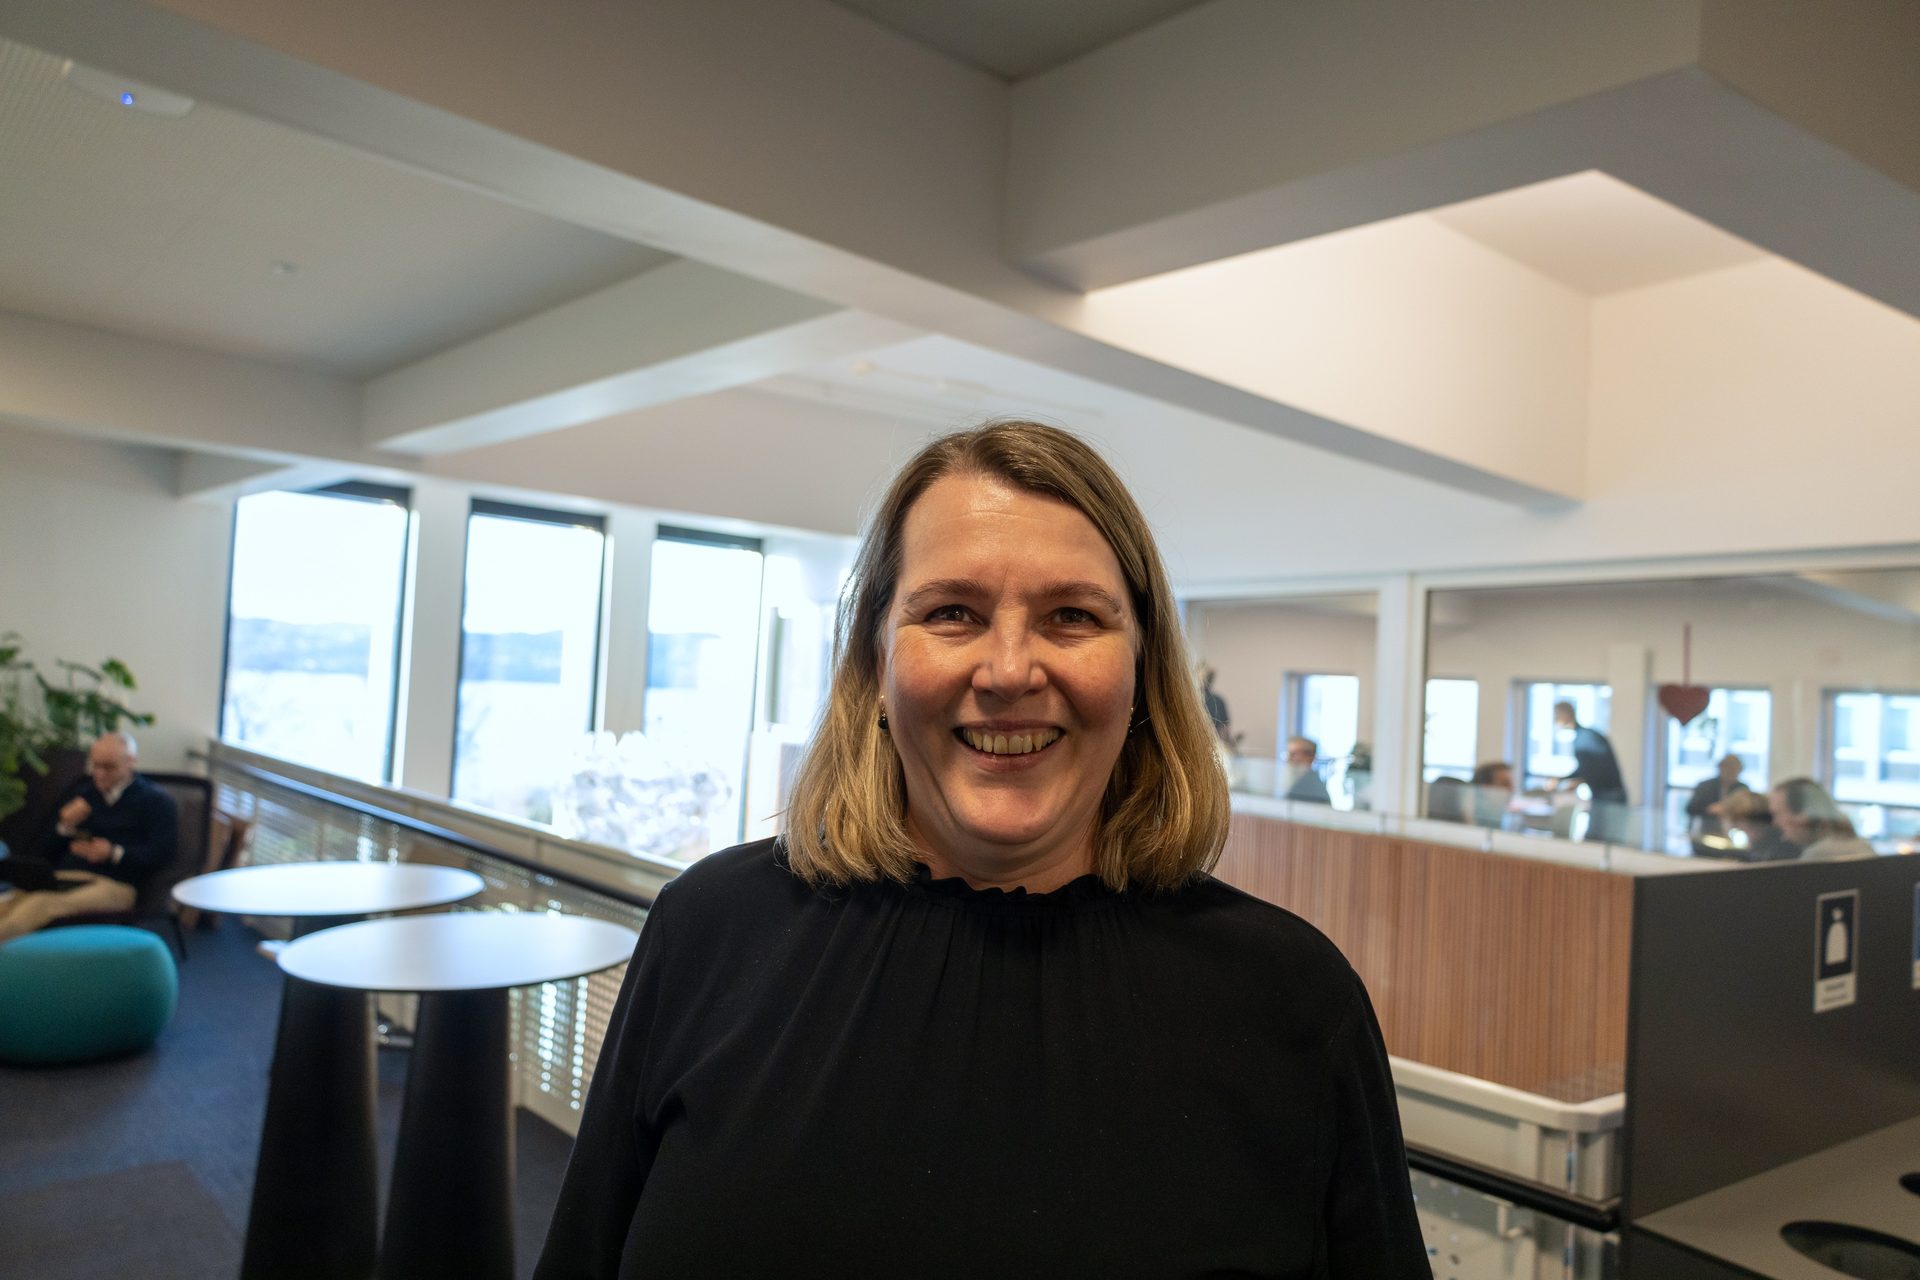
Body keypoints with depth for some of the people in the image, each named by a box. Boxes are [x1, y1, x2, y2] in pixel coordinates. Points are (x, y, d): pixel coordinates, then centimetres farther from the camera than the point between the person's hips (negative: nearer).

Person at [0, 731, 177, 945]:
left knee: (40, 904, -36)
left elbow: (162, 853, -1)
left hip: (112, 884, -5)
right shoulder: (82, 794, 28)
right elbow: (47, 853, 26)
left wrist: (114, 853, -14)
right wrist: (65, 826, 5)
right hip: (61, 878, 5)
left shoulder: (156, 801, 12)